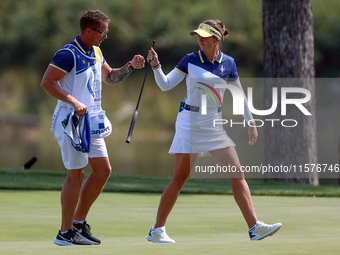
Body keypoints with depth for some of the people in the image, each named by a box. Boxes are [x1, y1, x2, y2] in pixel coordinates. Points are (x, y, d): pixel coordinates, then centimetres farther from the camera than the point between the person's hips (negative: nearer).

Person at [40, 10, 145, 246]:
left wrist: (130, 67, 11)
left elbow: (109, 77, 27)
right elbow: (47, 82, -21)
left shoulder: (96, 52, 13)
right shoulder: (69, 54, -15)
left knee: (103, 170, 8)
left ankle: (79, 223, 17)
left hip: (91, 121, 9)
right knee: (76, 174, -6)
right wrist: (72, 101, -28)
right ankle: (65, 233, 1)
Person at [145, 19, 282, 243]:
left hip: (215, 124, 3)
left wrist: (251, 123, 12)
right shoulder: (190, 60, -4)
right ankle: (157, 231, 3)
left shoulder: (228, 63, 2)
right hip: (190, 122, -3)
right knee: (180, 177, -5)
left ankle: (255, 227, -2)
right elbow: (166, 85, -2)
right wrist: (156, 65, -18)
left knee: (238, 175, -3)